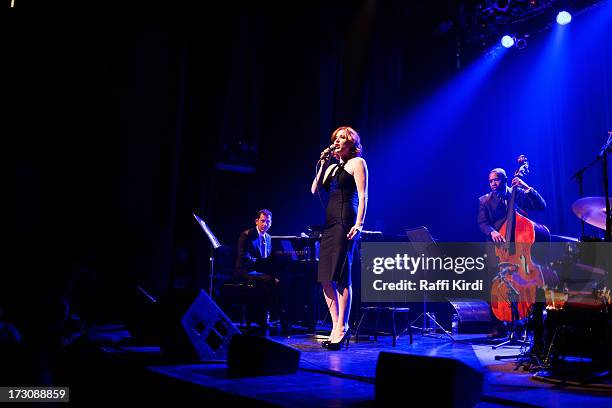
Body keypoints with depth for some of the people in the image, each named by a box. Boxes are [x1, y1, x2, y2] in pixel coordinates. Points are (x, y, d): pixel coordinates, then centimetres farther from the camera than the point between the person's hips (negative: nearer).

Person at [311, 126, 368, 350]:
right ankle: (337, 327, 9)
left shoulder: (357, 162, 4)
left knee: (341, 276, -11)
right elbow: (315, 190, 14)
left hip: (345, 221, -7)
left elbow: (362, 196, -6)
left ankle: (341, 328, -6)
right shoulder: (331, 167, 23)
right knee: (325, 277, 2)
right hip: (329, 222, 8)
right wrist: (322, 164, 11)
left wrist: (359, 223, -17)